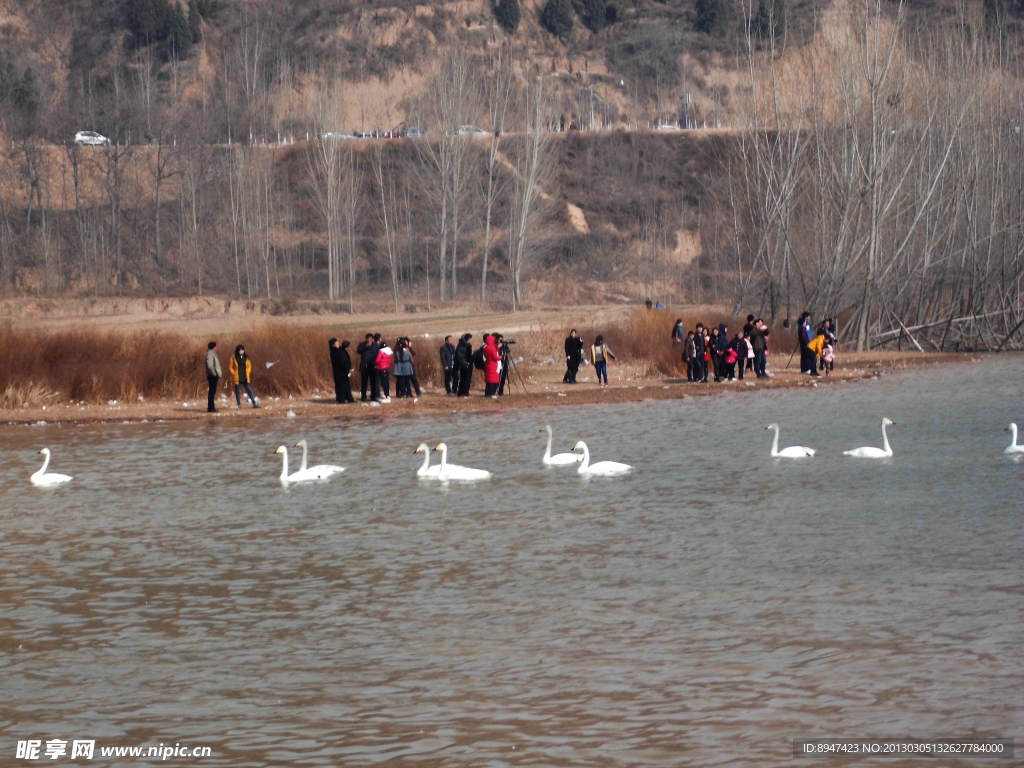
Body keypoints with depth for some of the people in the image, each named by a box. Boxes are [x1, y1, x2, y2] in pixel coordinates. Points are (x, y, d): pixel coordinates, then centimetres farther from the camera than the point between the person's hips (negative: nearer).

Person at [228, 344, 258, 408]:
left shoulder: (246, 357, 6)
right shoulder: (234, 358, -3)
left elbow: (249, 366, 17)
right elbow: (230, 367, 0)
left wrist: (248, 372, 5)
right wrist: (234, 373, -8)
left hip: (245, 378, 2)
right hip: (237, 378, -2)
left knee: (249, 390, -1)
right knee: (237, 391, 4)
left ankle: (254, 403, -1)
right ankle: (239, 404, 13)